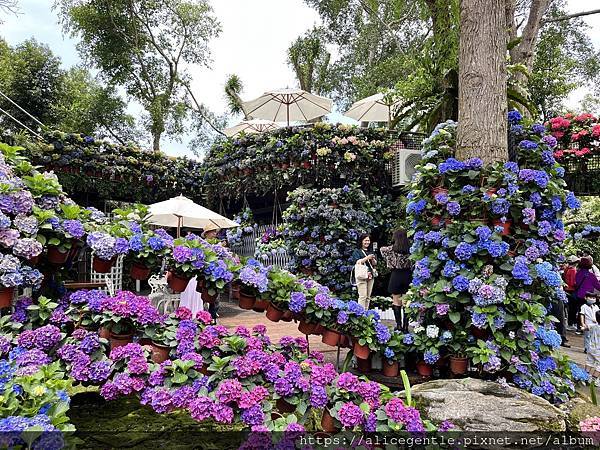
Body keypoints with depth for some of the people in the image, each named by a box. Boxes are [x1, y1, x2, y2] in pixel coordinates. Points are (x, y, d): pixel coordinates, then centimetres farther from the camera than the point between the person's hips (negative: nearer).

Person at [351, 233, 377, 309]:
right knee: (363, 296, -12)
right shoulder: (357, 251, 3)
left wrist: (373, 259, -5)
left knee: (368, 297, 5)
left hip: (371, 276, 6)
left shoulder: (370, 252, 19)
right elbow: (357, 262, -10)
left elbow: (375, 264, 16)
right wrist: (367, 258, -16)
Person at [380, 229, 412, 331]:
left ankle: (399, 325, 8)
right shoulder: (410, 249, -2)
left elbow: (382, 249, 7)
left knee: (396, 302, 8)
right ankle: (405, 326, 9)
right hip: (407, 275, 2)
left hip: (396, 275, -2)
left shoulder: (392, 248, -6)